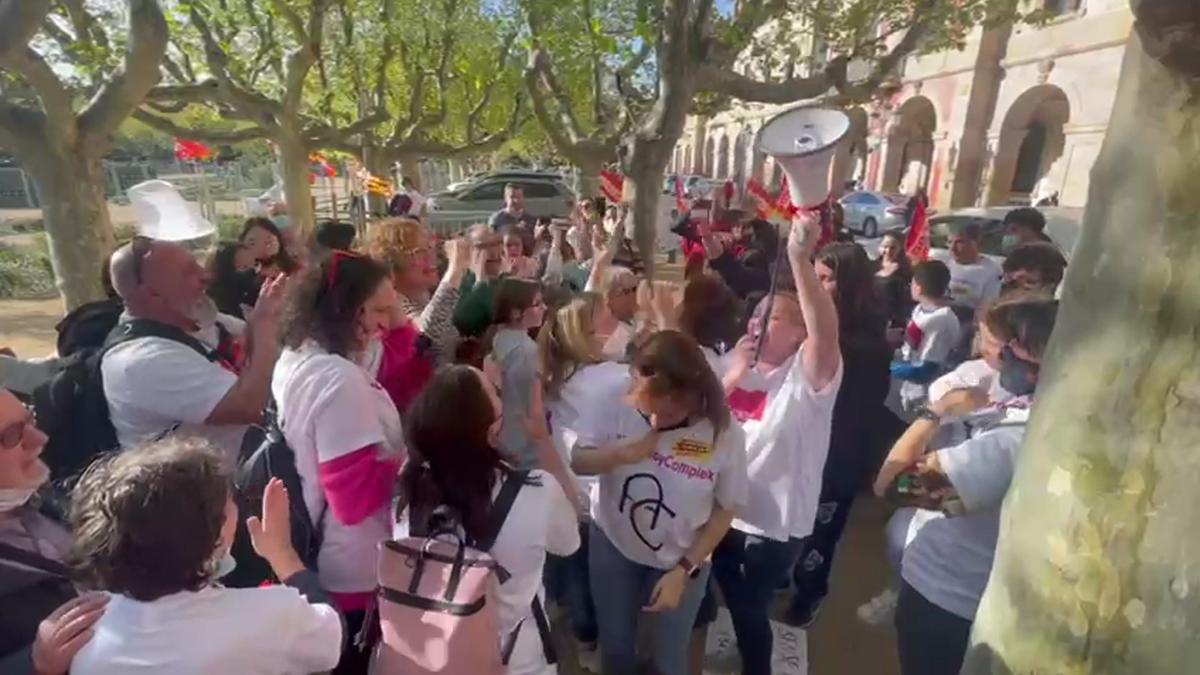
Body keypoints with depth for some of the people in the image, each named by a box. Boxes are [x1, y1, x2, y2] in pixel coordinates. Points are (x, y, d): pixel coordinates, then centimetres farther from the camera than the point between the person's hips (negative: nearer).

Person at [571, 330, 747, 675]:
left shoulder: (724, 433, -24)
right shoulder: (616, 409, -24)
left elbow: (725, 510, -11)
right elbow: (574, 461, -14)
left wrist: (684, 570, -13)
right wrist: (618, 455, -34)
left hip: (681, 560, -1)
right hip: (612, 545, 1)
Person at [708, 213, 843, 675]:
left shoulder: (809, 374, -16)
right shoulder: (734, 362, 3)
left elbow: (826, 330, -37)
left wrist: (800, 259, -50)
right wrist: (731, 377, -18)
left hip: (774, 522, -5)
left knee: (751, 610, 16)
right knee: (728, 598, 26)